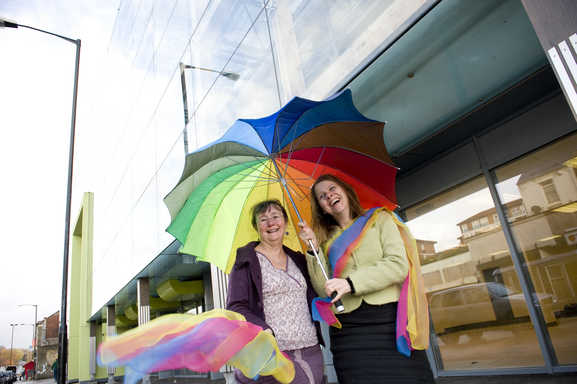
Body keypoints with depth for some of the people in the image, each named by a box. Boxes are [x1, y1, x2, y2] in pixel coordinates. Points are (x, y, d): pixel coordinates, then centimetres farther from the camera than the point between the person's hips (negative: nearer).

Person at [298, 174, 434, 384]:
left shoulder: (379, 219, 9)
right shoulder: (327, 241, 15)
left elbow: (399, 265, -6)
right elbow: (323, 290, 5)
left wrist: (351, 283, -15)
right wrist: (313, 248, -3)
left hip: (390, 320, -1)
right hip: (348, 330, 2)